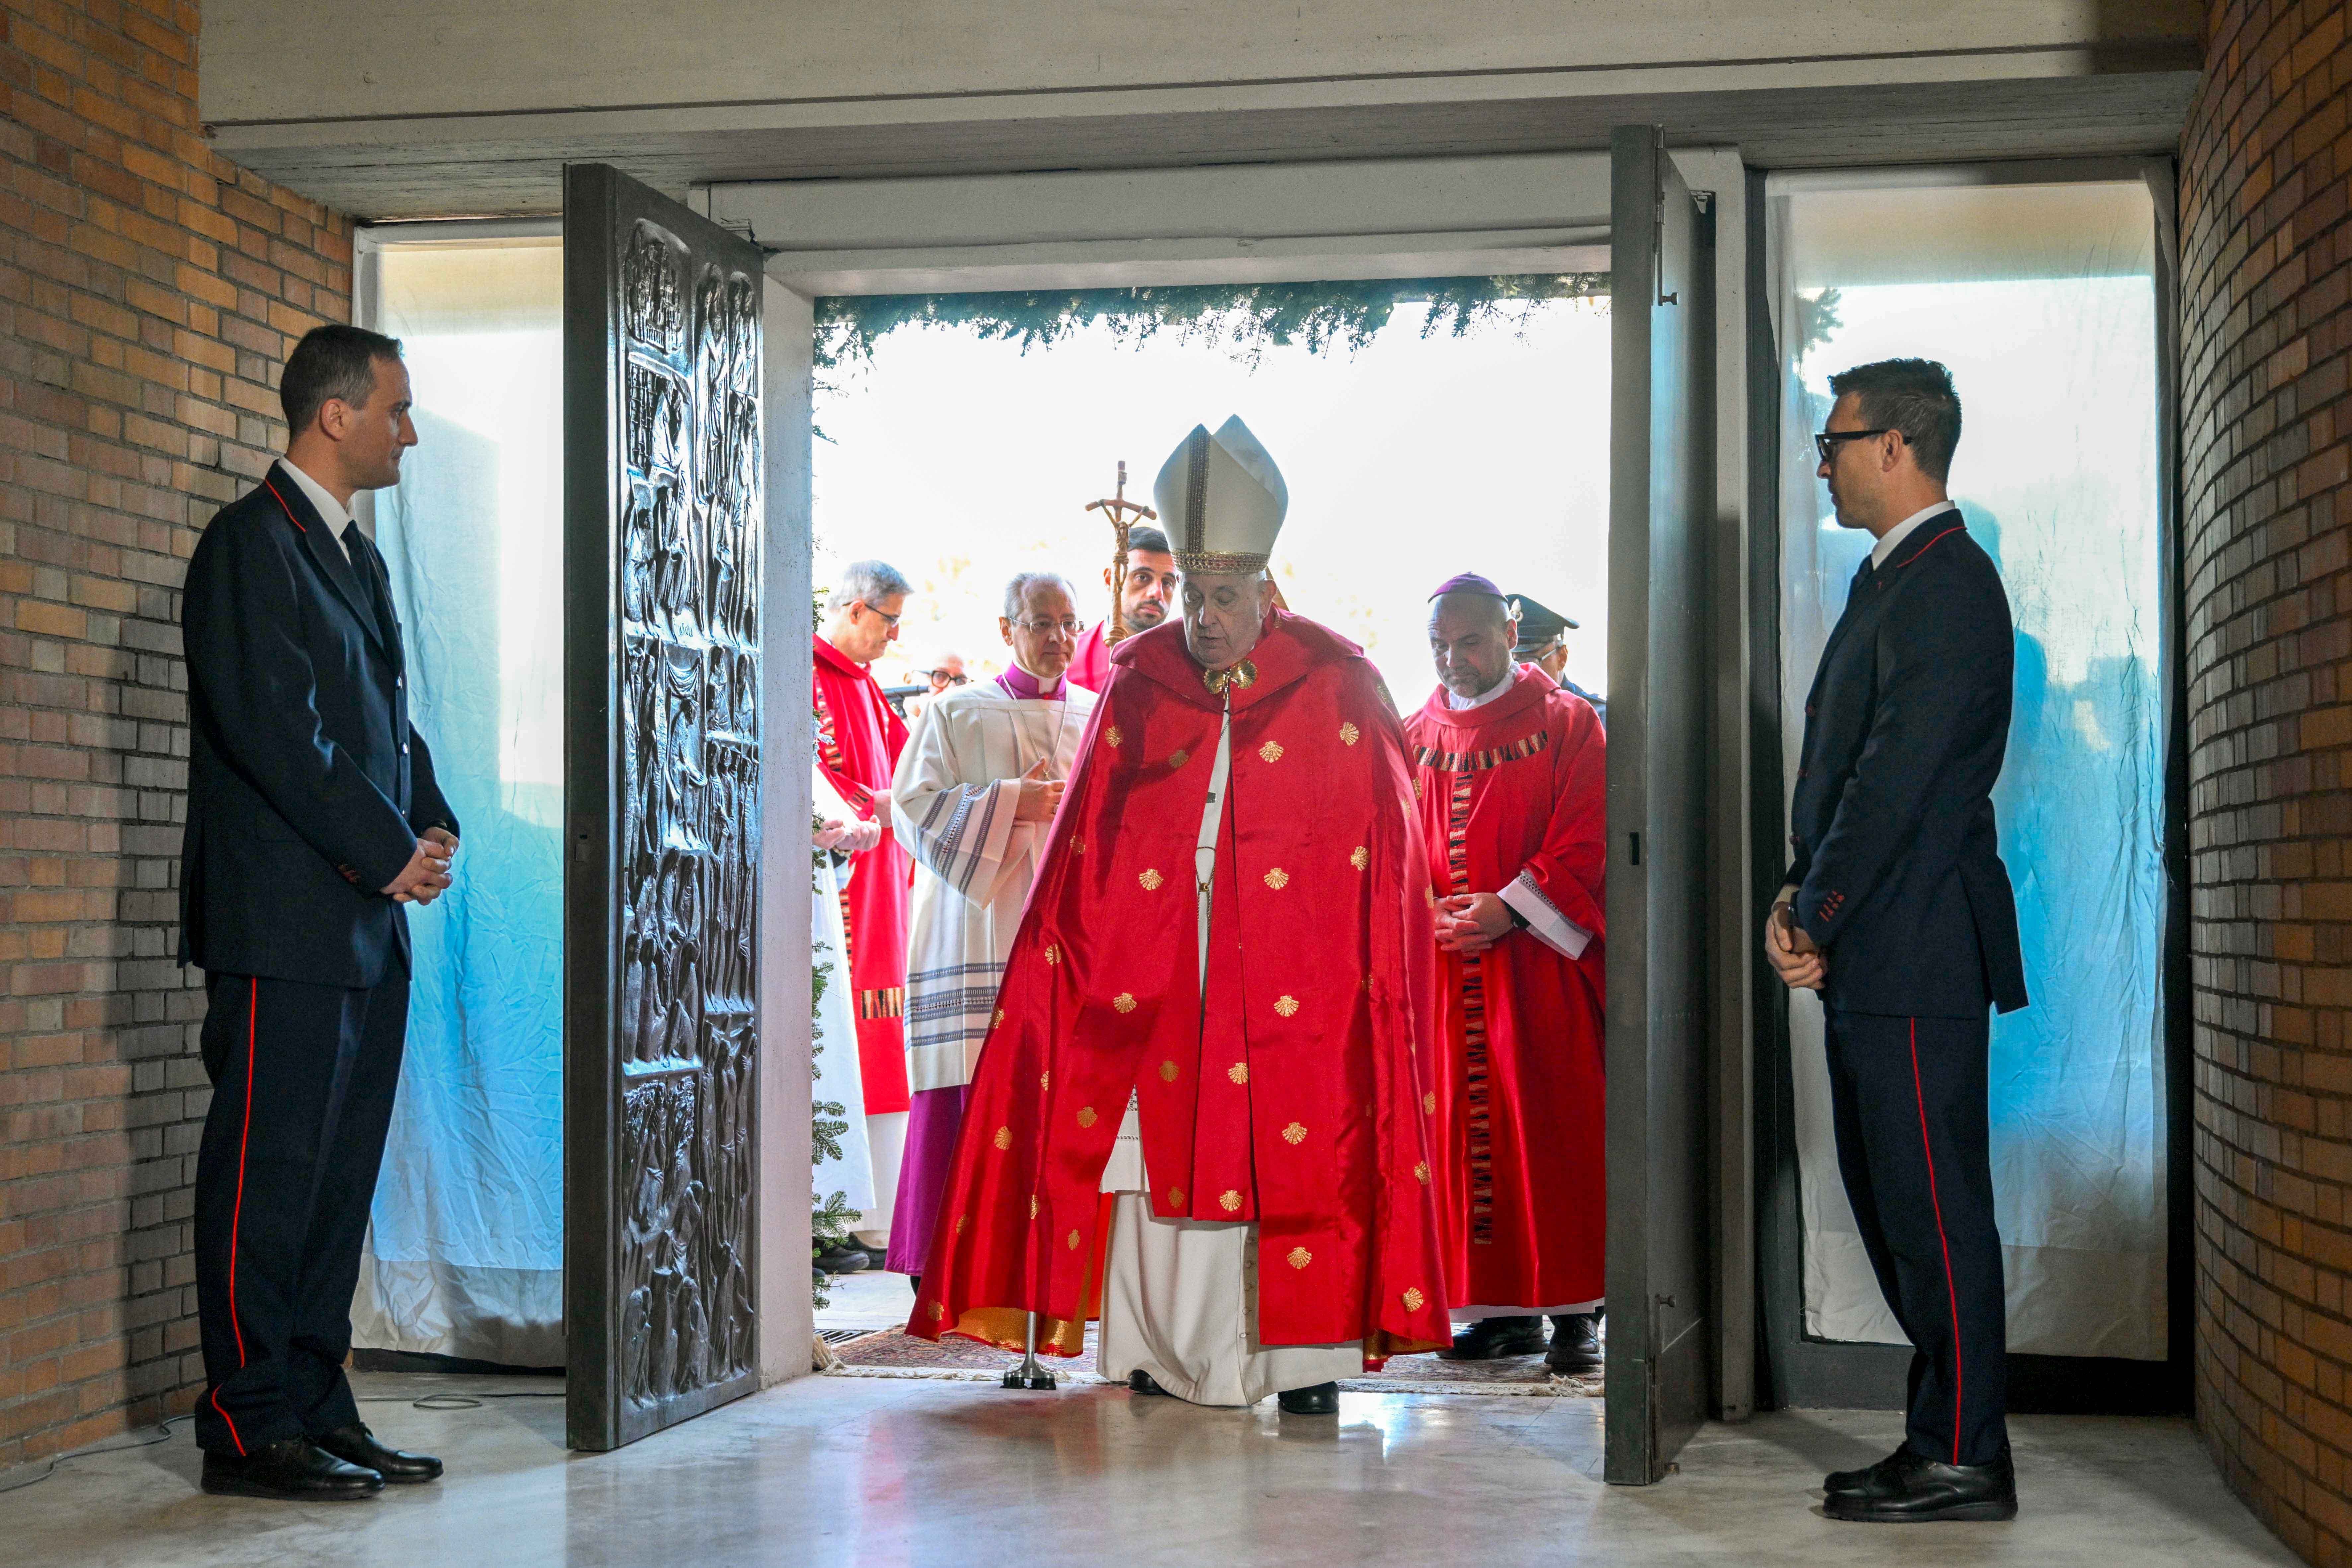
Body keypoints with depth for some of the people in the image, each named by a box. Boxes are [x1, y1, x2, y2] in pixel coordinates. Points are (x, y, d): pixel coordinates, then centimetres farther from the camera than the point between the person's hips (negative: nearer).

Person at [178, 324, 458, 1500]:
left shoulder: (356, 556, 21)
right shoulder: (251, 542, -8)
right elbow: (271, 729, -16)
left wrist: (432, 829, 7)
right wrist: (387, 855, -13)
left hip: (367, 922, 9)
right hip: (285, 922, -9)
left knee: (340, 1176, 10)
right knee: (268, 1173, -5)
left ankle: (316, 1408, 17)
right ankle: (249, 1431, 1)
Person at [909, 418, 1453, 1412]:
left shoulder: (1336, 690, -1)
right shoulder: (1139, 685, 6)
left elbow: (1385, 852, 1)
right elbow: (1092, 840, 9)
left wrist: (1374, 969, -6)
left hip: (1292, 987, -2)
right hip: (1160, 975, 2)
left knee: (1302, 1160, -3)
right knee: (1159, 1155, 1)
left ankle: (1306, 1356, 6)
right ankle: (1168, 1352, 10)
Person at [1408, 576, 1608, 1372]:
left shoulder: (1566, 723, 2)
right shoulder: (1416, 737, 13)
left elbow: (1586, 841, -5)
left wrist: (1511, 909, -15)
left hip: (1540, 963, -4)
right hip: (1446, 967, 4)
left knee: (1552, 1130, -4)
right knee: (1466, 1130, 3)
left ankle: (1573, 1310, 2)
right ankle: (1502, 1308, 10)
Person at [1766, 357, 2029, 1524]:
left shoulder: (1946, 584, -13)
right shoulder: (1892, 578, 19)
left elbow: (1898, 777, -19)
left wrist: (1818, 919, -12)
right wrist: (1799, 899, 7)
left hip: (1916, 950, -10)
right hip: (1873, 952, 10)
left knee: (1933, 1207, -4)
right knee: (1891, 1201, 14)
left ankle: (1963, 1462, 4)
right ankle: (1944, 1438, 22)